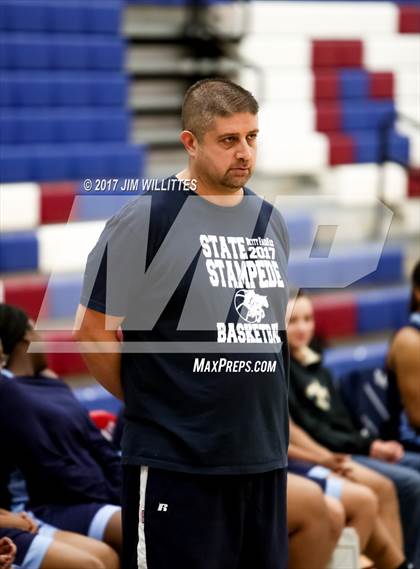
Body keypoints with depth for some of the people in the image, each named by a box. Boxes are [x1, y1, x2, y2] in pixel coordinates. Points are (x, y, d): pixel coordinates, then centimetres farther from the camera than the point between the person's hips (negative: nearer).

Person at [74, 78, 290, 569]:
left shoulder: (271, 221, 12)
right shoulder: (147, 219, -9)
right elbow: (93, 330, -7)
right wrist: (145, 400, 3)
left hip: (264, 455, 6)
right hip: (175, 462, -6)